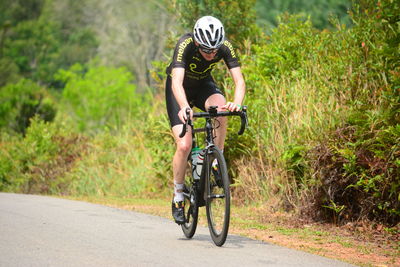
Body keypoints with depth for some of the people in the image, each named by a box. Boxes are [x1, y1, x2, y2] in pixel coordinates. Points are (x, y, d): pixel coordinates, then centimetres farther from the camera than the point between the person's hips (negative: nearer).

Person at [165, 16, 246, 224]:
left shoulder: (225, 47, -26)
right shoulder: (185, 45, -35)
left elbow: (239, 80, -32)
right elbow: (177, 82, -45)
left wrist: (237, 103, -54)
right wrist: (184, 107, -64)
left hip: (204, 85, 2)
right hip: (180, 91, -2)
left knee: (220, 106, -34)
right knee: (184, 146, -16)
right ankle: (178, 196, 5)